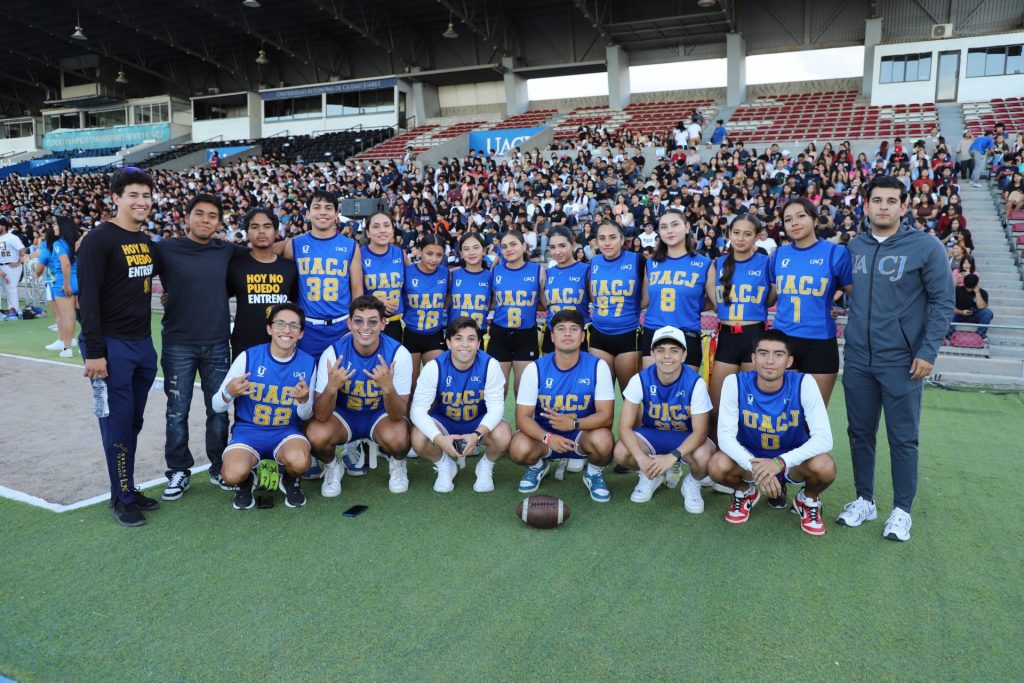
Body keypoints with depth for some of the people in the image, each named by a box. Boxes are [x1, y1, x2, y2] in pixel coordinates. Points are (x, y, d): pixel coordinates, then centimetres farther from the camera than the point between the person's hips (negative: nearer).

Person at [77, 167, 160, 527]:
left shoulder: (147, 241, 12)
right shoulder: (99, 240, -10)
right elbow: (88, 298, -14)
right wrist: (94, 351, -18)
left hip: (143, 344, 7)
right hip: (111, 346, -7)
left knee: (133, 422, 13)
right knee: (118, 423, 0)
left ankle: (130, 489, 23)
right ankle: (122, 499, 11)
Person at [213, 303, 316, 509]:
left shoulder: (308, 363, -4)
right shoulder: (248, 357, -9)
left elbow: (306, 416, 6)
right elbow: (217, 407, -2)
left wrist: (304, 400, -18)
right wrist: (228, 393, -26)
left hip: (287, 432, 1)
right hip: (248, 431, 0)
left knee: (298, 461, -33)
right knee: (234, 474, -30)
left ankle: (291, 480, 5)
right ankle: (246, 481, 9)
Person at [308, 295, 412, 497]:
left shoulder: (399, 354, -22)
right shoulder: (333, 353, -20)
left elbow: (397, 416, -22)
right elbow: (321, 416, -21)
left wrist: (388, 387, -43)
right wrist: (331, 387, -42)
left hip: (382, 414, -1)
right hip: (343, 414, 1)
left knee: (397, 438, -34)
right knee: (316, 435, -30)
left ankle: (397, 464, 5)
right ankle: (332, 467, 6)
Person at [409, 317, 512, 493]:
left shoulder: (490, 365, -22)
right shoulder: (434, 367, -21)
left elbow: (496, 407, -21)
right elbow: (418, 409, -22)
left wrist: (477, 435, -39)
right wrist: (439, 438, -39)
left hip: (480, 423, 0)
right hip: (444, 421, 0)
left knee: (504, 437, -31)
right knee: (418, 439, -29)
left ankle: (486, 467, 5)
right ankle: (444, 467, 6)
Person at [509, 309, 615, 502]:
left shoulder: (598, 366, -12)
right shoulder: (535, 368, -11)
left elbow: (606, 415, -15)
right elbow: (523, 416, -13)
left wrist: (574, 423, -34)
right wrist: (548, 438, -32)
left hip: (583, 433, 0)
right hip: (545, 434, 1)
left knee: (603, 440, -34)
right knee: (519, 449, -30)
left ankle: (594, 474, 3)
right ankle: (537, 466, 9)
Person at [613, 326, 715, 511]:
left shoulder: (695, 382, -23)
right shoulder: (641, 379, -19)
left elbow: (700, 431, -23)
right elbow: (625, 426, -19)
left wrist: (673, 456, -39)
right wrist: (641, 458, -35)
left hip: (686, 437, -2)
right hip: (651, 434, 2)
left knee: (704, 457, -35)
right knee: (621, 453, -27)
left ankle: (692, 484, 4)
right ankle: (651, 476, 9)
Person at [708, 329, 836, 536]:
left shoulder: (804, 383, -20)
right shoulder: (735, 383, -19)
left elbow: (824, 438, -25)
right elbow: (725, 435, -21)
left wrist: (780, 462, -39)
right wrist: (755, 466, -38)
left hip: (793, 462, 0)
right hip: (750, 459, 0)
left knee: (825, 468, -32)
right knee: (717, 466, -30)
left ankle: (808, 499, 6)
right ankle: (746, 492, 7)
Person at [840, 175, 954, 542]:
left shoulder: (926, 246, -5)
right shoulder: (854, 247, 6)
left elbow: (943, 302, -5)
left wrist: (928, 351, -11)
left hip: (902, 361, -4)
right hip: (857, 359, 4)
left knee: (903, 438, 4)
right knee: (860, 433, 12)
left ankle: (902, 510, 19)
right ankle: (864, 500, 27)